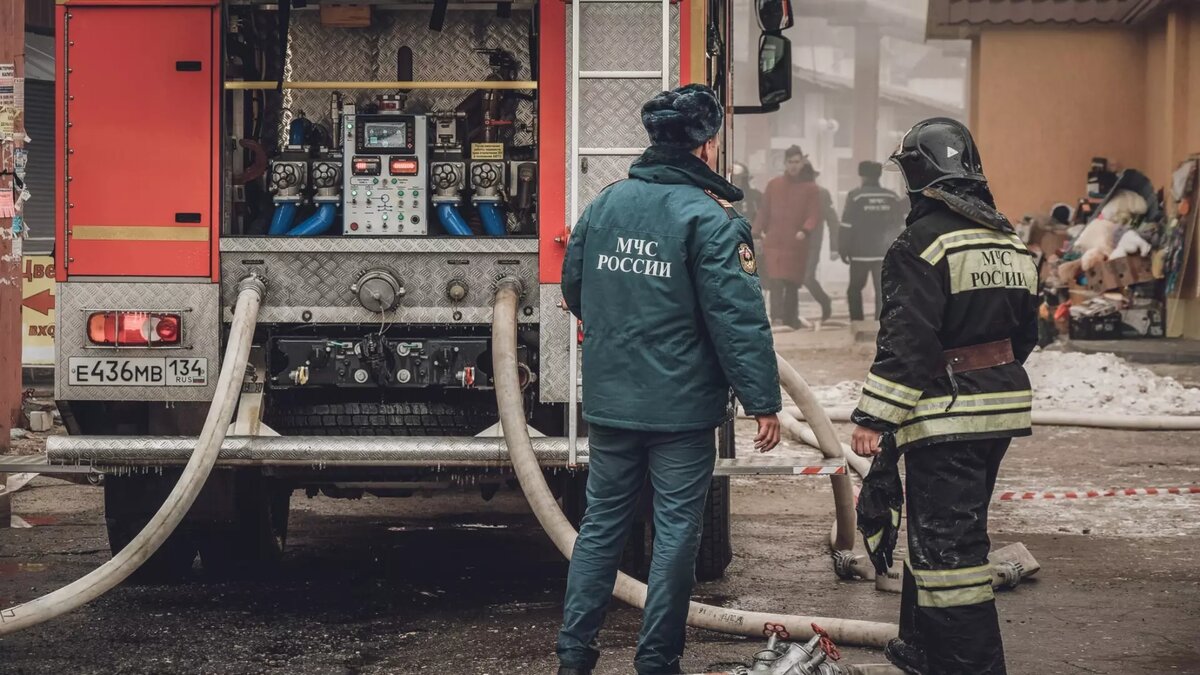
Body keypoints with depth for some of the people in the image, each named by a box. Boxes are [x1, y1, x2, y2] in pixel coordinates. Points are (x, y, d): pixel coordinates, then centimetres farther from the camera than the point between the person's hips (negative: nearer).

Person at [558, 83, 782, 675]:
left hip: (610, 401, 5)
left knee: (601, 523, 13)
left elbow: (573, 288, 17)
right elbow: (739, 316, -18)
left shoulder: (604, 204, 5)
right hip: (682, 405, -5)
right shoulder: (709, 217, -14)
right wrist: (763, 400, -14)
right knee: (676, 532, 4)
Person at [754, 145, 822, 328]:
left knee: (793, 285, 8)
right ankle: (777, 318, -21)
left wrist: (805, 231, -21)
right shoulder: (774, 185, 7)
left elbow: (815, 215, -3)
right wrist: (757, 231, 1)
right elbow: (764, 211, 10)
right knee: (777, 282, -14)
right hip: (774, 243, 0)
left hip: (797, 245, 0)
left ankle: (791, 321, 18)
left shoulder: (810, 188, 2)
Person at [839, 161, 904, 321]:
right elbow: (900, 226, 9)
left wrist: (844, 250, -1)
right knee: (882, 290, 5)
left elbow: (847, 227, -8)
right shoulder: (893, 198, 3)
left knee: (855, 289, 11)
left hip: (860, 253, -2)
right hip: (884, 254, 2)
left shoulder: (855, 196, -7)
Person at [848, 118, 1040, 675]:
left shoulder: (922, 243, -14)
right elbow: (1025, 331, 20)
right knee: (936, 529, 20)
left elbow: (906, 340, -20)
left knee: (947, 541, -6)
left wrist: (874, 416, -19)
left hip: (945, 418, -9)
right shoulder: (1010, 242, 12)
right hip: (1002, 404, 9)